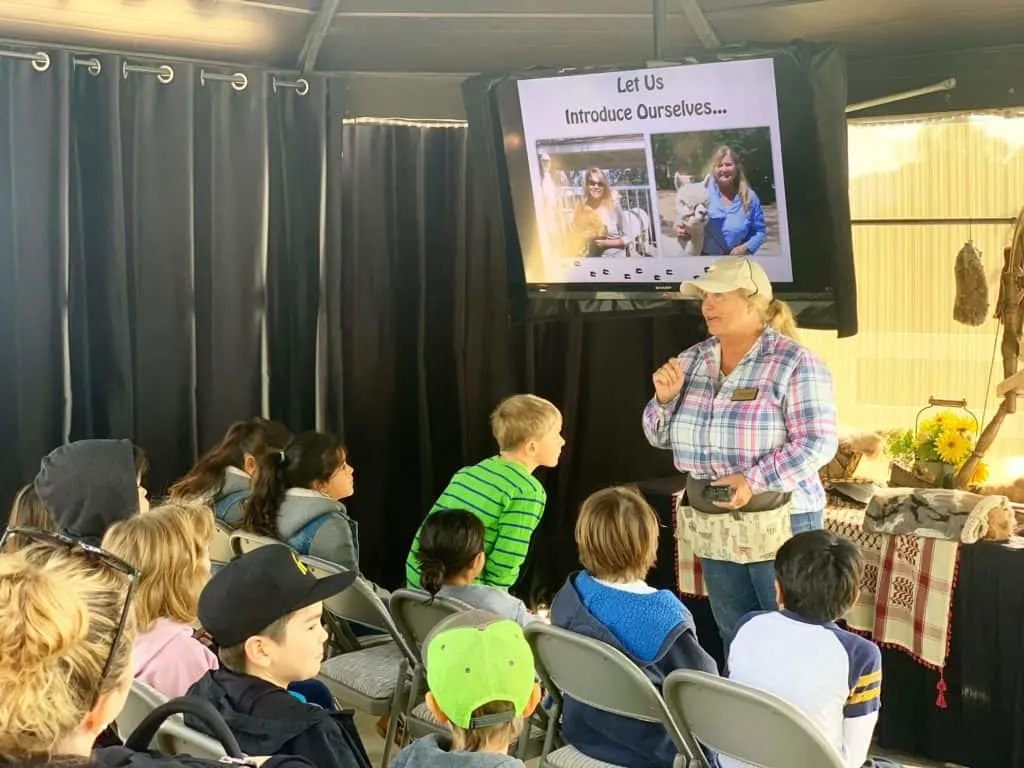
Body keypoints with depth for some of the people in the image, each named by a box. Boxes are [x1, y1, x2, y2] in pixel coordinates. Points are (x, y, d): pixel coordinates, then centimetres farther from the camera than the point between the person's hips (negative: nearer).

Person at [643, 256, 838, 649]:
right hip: (712, 524, 6)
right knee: (735, 640, 17)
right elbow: (661, 437, 11)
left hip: (778, 521, -6)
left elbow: (818, 441, -18)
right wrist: (665, 398, -9)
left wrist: (756, 479, -25)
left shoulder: (793, 362, -12)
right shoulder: (693, 360, 6)